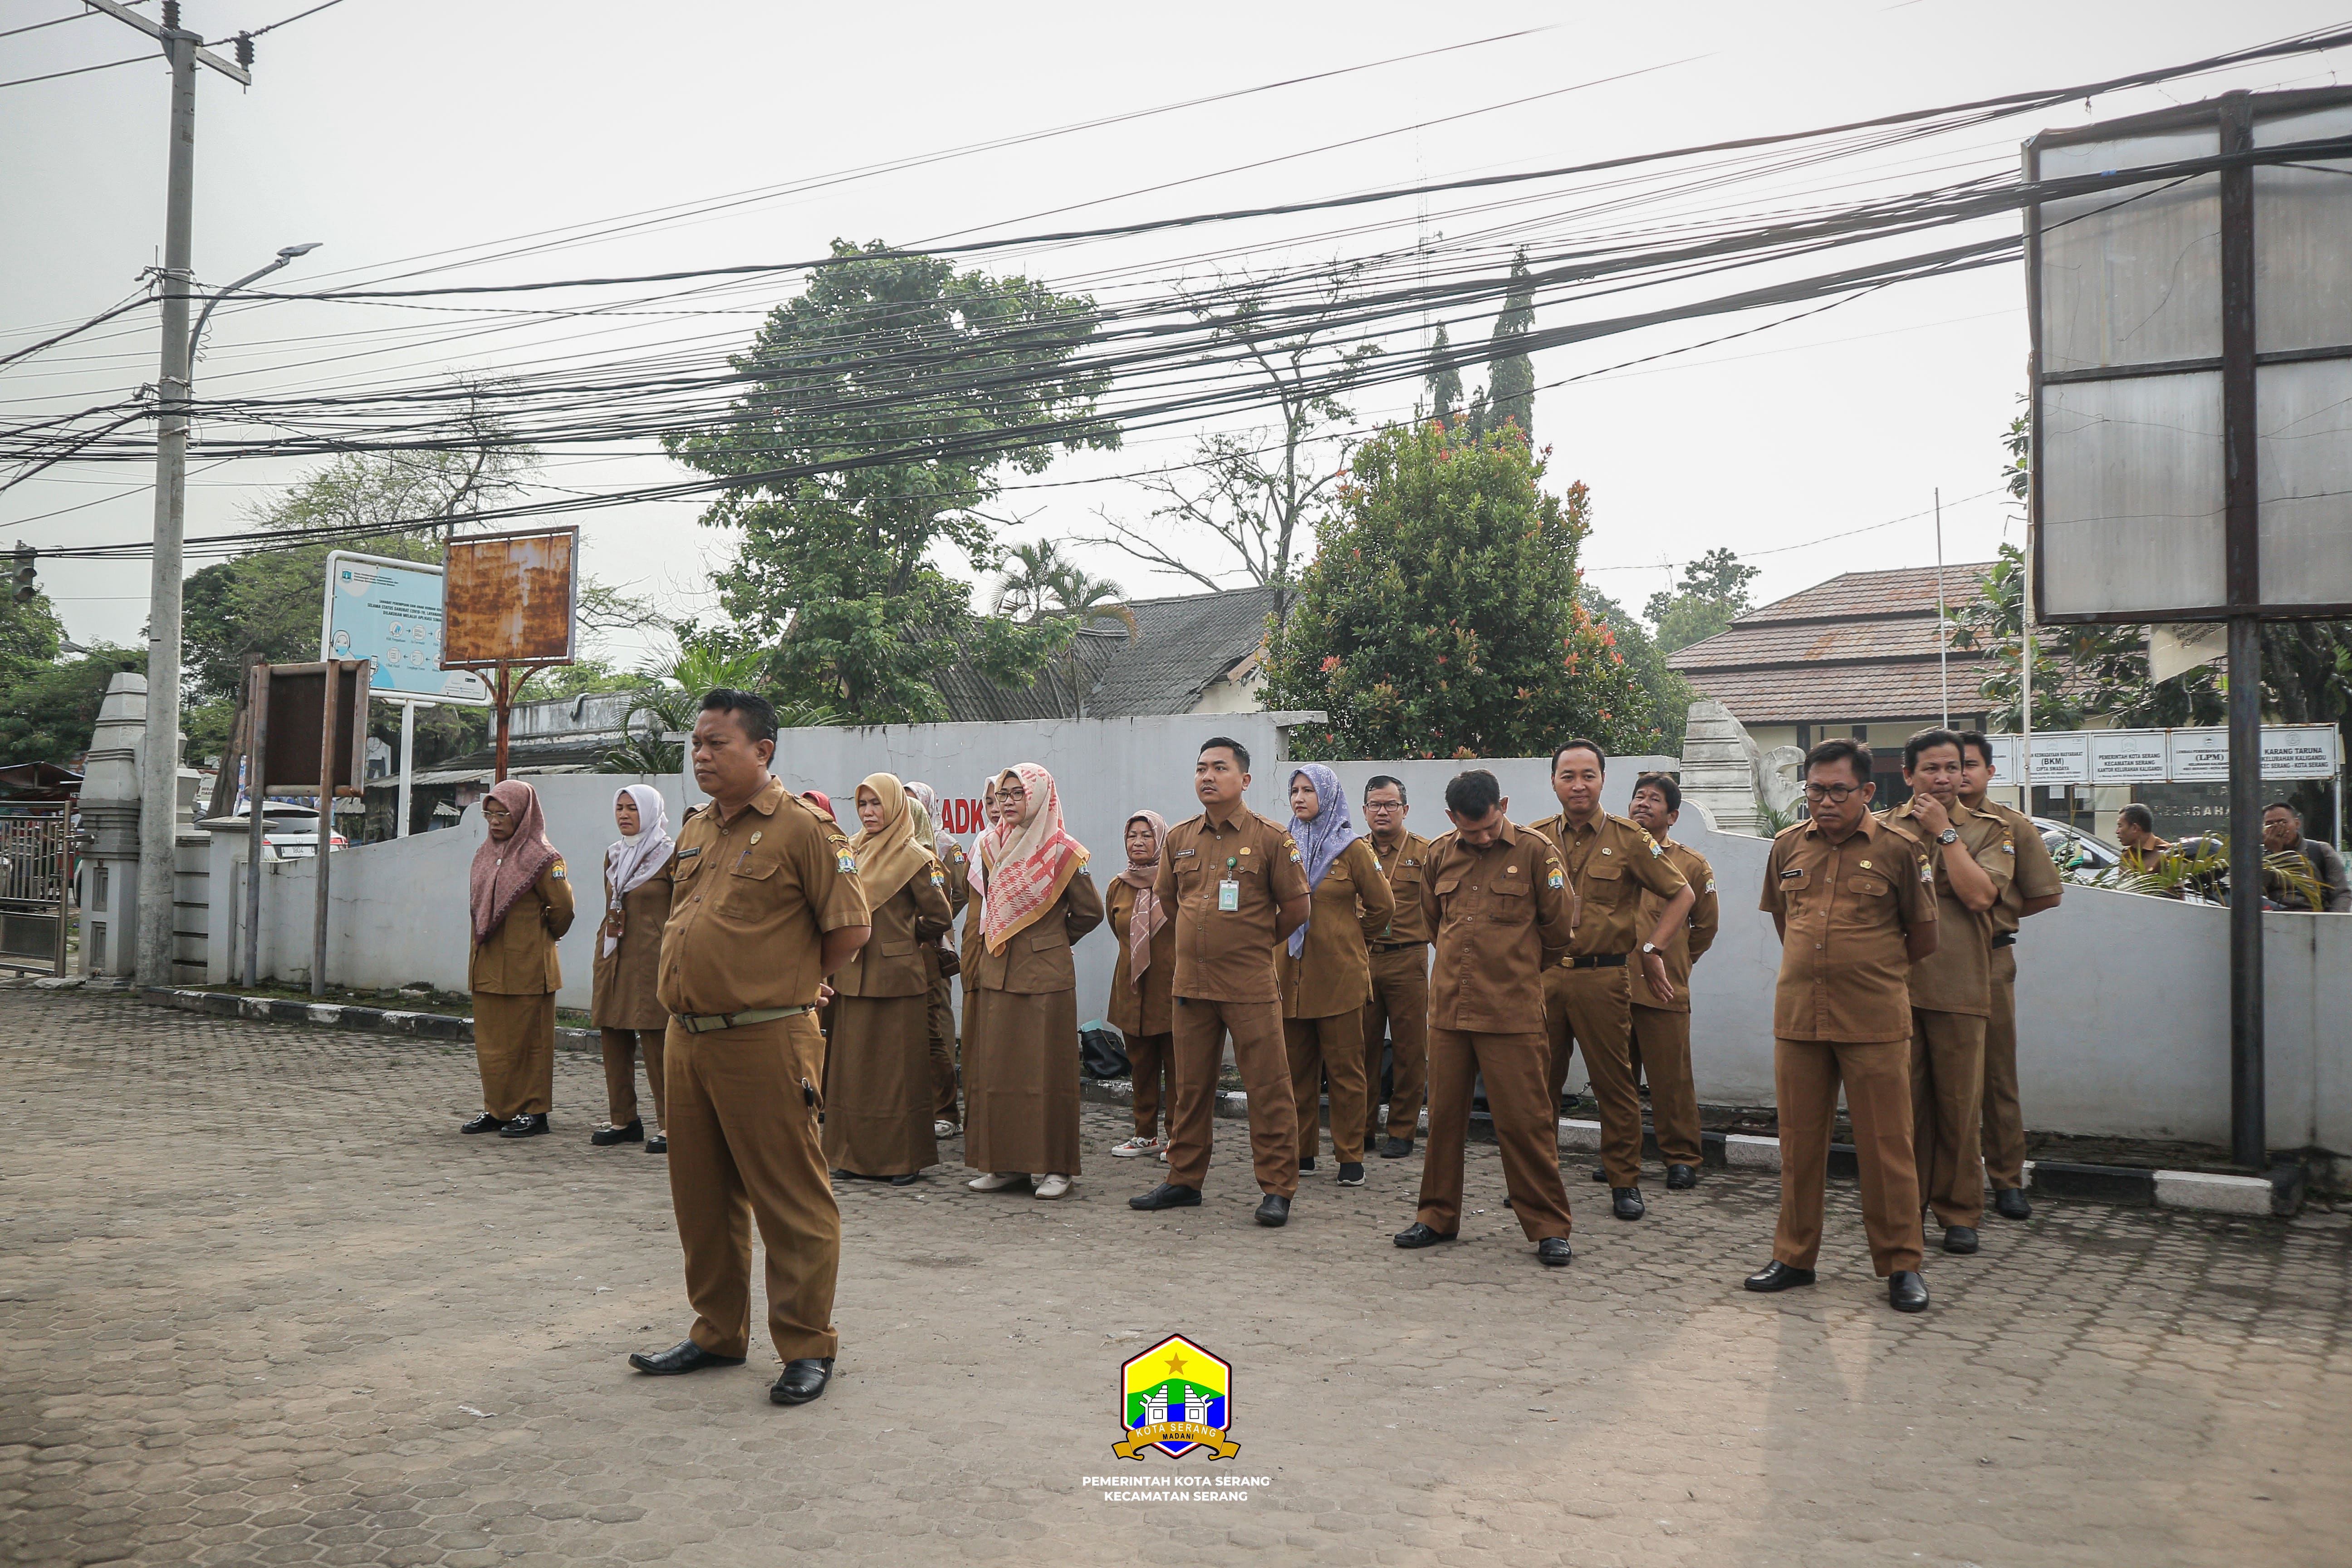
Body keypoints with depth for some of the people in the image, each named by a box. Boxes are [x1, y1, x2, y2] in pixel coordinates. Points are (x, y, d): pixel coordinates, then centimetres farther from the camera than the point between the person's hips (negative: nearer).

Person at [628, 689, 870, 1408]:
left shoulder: (803, 827, -10)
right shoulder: (694, 829, 14)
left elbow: (850, 928, -10)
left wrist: (785, 984, 2)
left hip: (765, 1044, -8)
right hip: (687, 1038, 8)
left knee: (790, 1201, 1)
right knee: (702, 1198, 17)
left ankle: (806, 1347, 12)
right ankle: (717, 1332, 32)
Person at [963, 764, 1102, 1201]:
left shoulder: (1063, 852, -6)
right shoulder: (991, 847, 9)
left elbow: (1089, 913, 2)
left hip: (1045, 974, -5)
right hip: (996, 975, 5)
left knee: (1046, 1070, -1)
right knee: (994, 1069, 5)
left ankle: (1052, 1167, 5)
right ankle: (1003, 1163, 13)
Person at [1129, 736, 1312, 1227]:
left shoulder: (1270, 839, -5)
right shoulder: (1179, 838, 8)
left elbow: (1297, 909, 0)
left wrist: (1254, 944, 9)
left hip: (1251, 988, -4)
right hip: (1190, 983, 4)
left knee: (1268, 1089, -1)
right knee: (1190, 1088, 13)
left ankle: (1277, 1189, 7)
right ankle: (1184, 1181, 24)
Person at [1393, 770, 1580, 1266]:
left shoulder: (1535, 851, -4)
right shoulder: (1440, 854, 9)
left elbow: (1560, 926, 3)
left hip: (1513, 1014, -4)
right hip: (1448, 1008, 4)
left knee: (1525, 1122, -2)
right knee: (1444, 1117, 10)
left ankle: (1548, 1228, 9)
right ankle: (1438, 1216, 23)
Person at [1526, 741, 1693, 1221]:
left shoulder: (1629, 839, 0)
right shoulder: (1535, 839, 7)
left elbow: (1682, 895, 6)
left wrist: (1651, 949, -1)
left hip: (1603, 977, -2)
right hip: (1542, 977, 2)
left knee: (1614, 1082, 4)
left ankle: (1624, 1182, 16)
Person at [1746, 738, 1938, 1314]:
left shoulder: (1899, 849, -3)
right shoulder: (1787, 847, 8)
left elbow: (1923, 938, 6)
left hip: (1875, 1022, -3)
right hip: (1797, 1017, 4)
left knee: (1886, 1146, 2)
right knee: (1799, 1142, 10)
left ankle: (1900, 1265, 15)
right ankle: (1794, 1256, 22)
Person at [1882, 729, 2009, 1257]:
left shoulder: (1988, 831, 7)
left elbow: (1979, 895, -10)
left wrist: (1944, 831, -7)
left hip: (1958, 988, -1)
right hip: (1894, 983, 1)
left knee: (1959, 1105, 3)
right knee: (1902, 1101, 4)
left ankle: (1960, 1213, 15)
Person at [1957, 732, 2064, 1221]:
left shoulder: (2013, 826, 5)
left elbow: (2045, 895, 9)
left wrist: (1996, 915, 2)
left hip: (1992, 960, 0)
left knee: (1998, 1073, 5)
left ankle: (2007, 1180, 14)